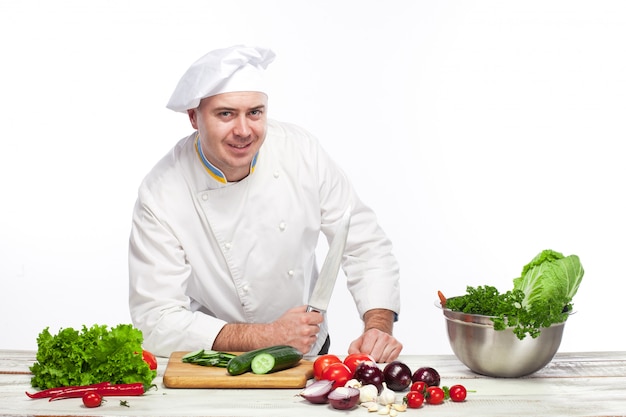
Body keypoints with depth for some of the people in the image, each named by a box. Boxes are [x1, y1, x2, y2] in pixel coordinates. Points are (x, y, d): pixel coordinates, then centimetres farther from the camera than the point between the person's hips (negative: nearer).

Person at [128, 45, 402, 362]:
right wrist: (268, 336, -24)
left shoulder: (300, 151, -10)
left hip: (309, 356, 4)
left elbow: (365, 245, -1)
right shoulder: (160, 195, -18)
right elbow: (156, 321, -19)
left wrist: (378, 327, -18)